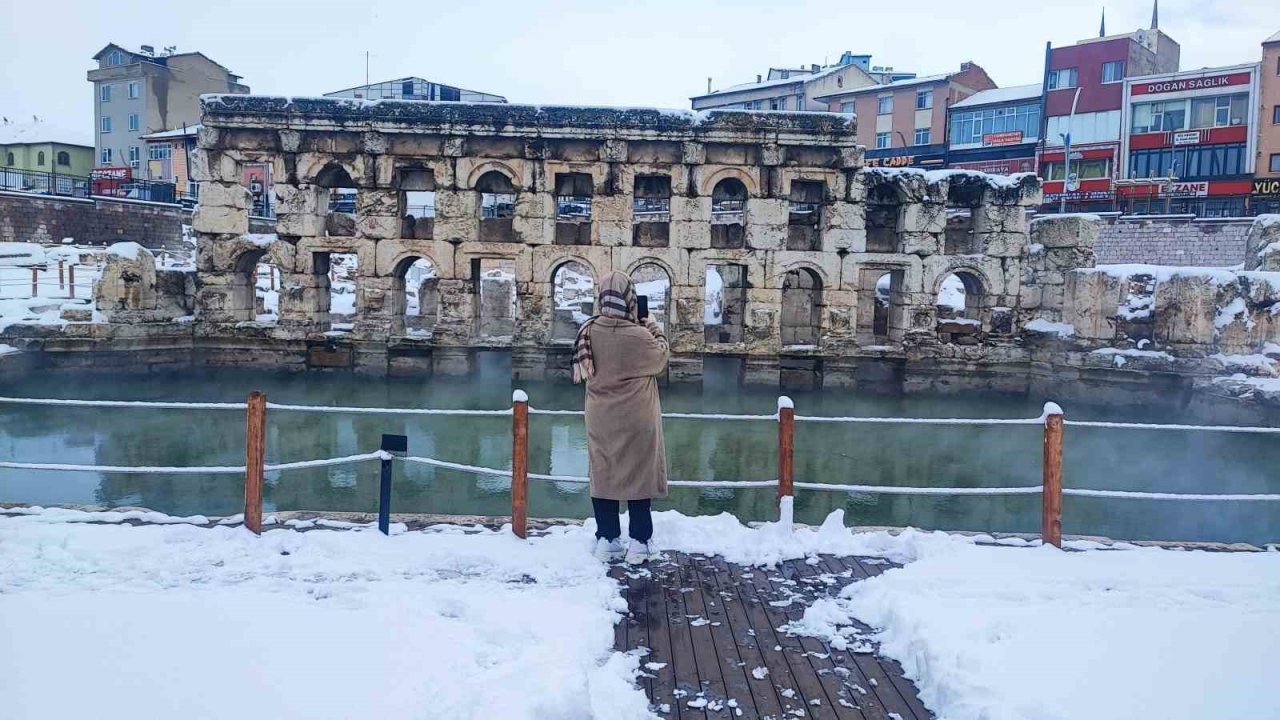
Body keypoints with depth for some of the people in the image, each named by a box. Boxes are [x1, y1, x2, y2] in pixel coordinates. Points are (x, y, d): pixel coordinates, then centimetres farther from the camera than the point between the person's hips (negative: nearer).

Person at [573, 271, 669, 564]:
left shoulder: (588, 332, -10)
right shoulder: (640, 337, -21)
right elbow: (660, 360, -2)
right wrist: (656, 332, 13)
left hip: (601, 421, 3)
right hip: (636, 421, -3)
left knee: (603, 474, 13)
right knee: (638, 475, 7)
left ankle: (606, 539, 19)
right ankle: (638, 542, 12)